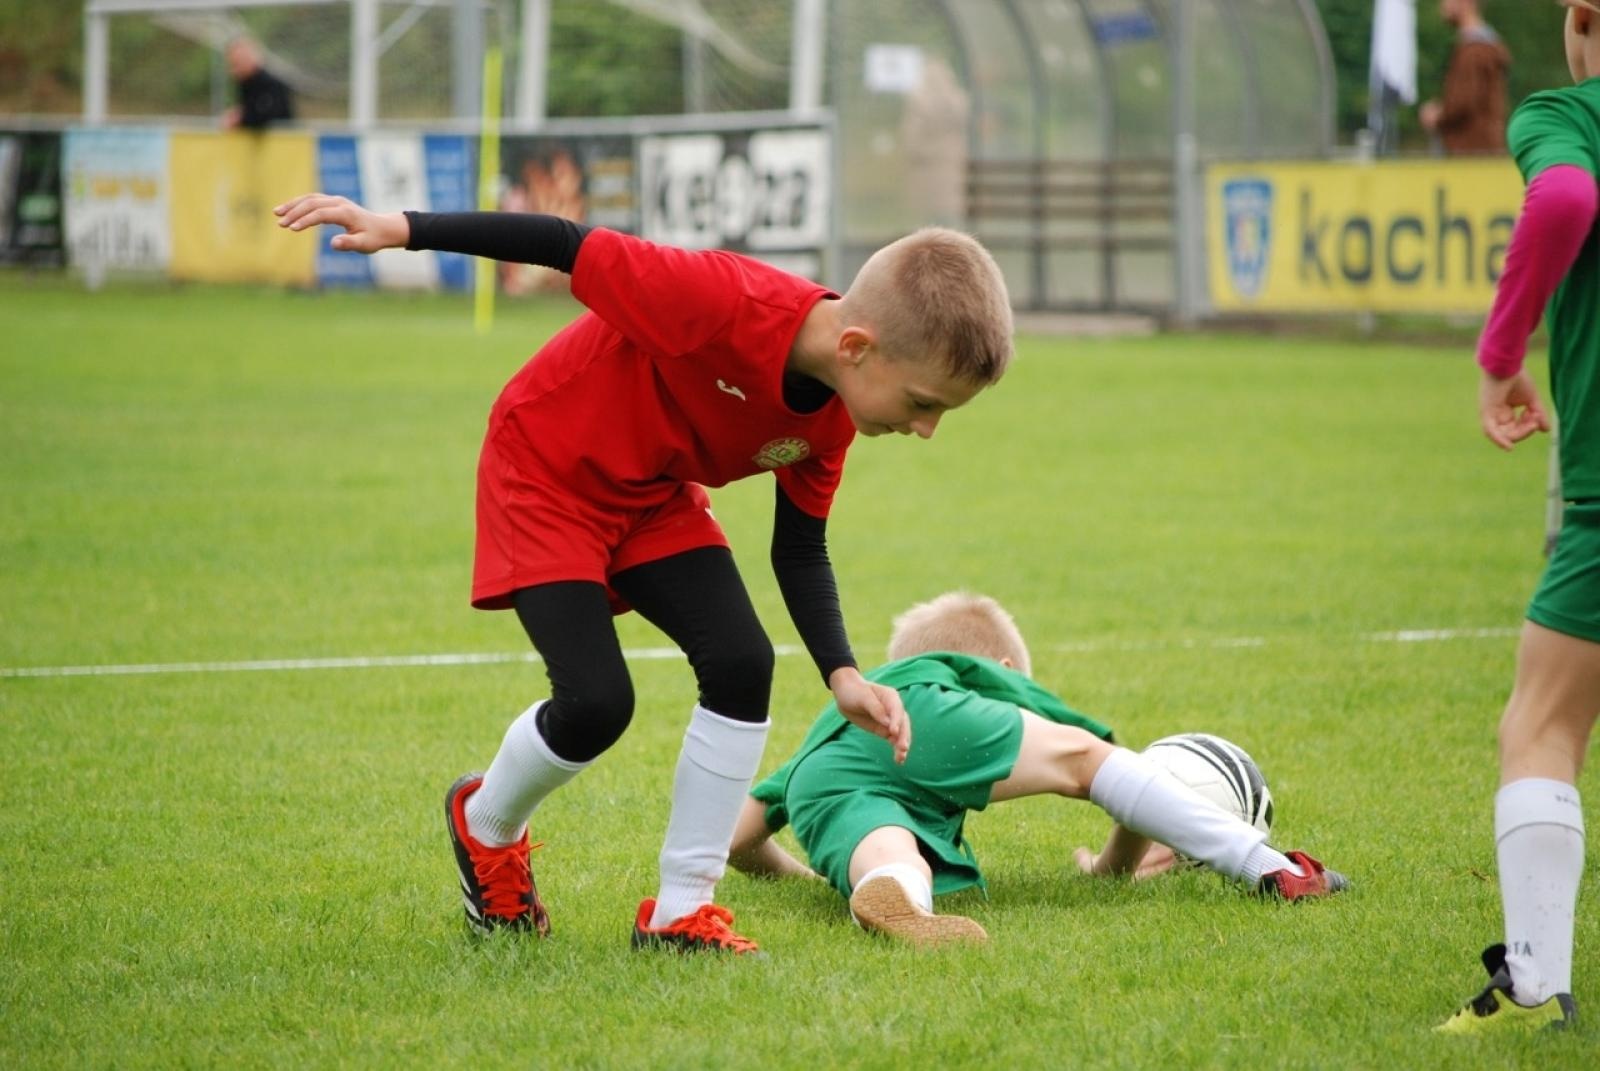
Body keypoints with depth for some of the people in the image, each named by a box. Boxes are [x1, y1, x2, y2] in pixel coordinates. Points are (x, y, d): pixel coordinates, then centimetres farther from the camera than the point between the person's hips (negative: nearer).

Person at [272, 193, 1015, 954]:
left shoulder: (829, 417, -13)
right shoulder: (725, 301, -37)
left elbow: (801, 550, 1)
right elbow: (571, 247, -28)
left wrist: (843, 676, -14)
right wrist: (404, 231, -26)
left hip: (656, 498, 7)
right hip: (547, 470, -7)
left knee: (741, 666, -12)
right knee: (596, 703, -17)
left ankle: (681, 910, 0)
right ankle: (485, 824, 17)